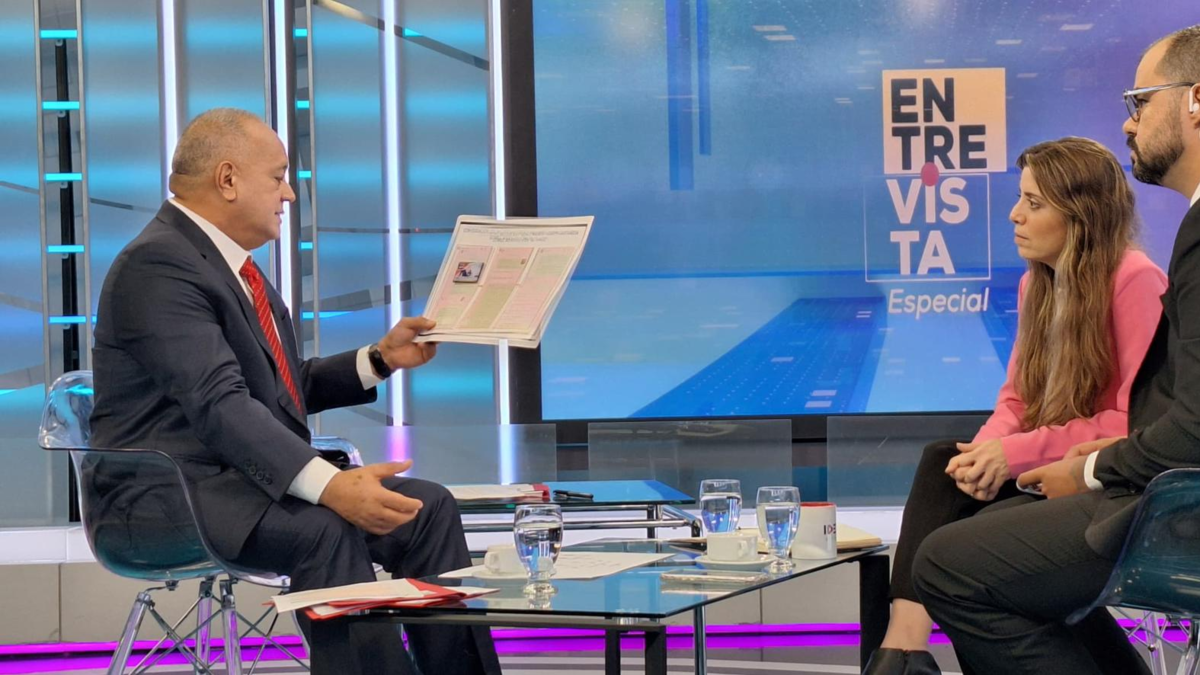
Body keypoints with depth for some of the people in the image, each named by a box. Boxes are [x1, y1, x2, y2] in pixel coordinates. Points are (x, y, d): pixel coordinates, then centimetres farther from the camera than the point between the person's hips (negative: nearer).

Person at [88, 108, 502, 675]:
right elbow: (221, 405, -27)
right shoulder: (157, 265, -16)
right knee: (325, 530, -34)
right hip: (175, 494, -10)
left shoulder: (229, 262, 17)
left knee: (428, 507, -4)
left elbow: (287, 388, 25)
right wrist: (330, 485, -37)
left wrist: (382, 357, 13)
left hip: (246, 474, 10)